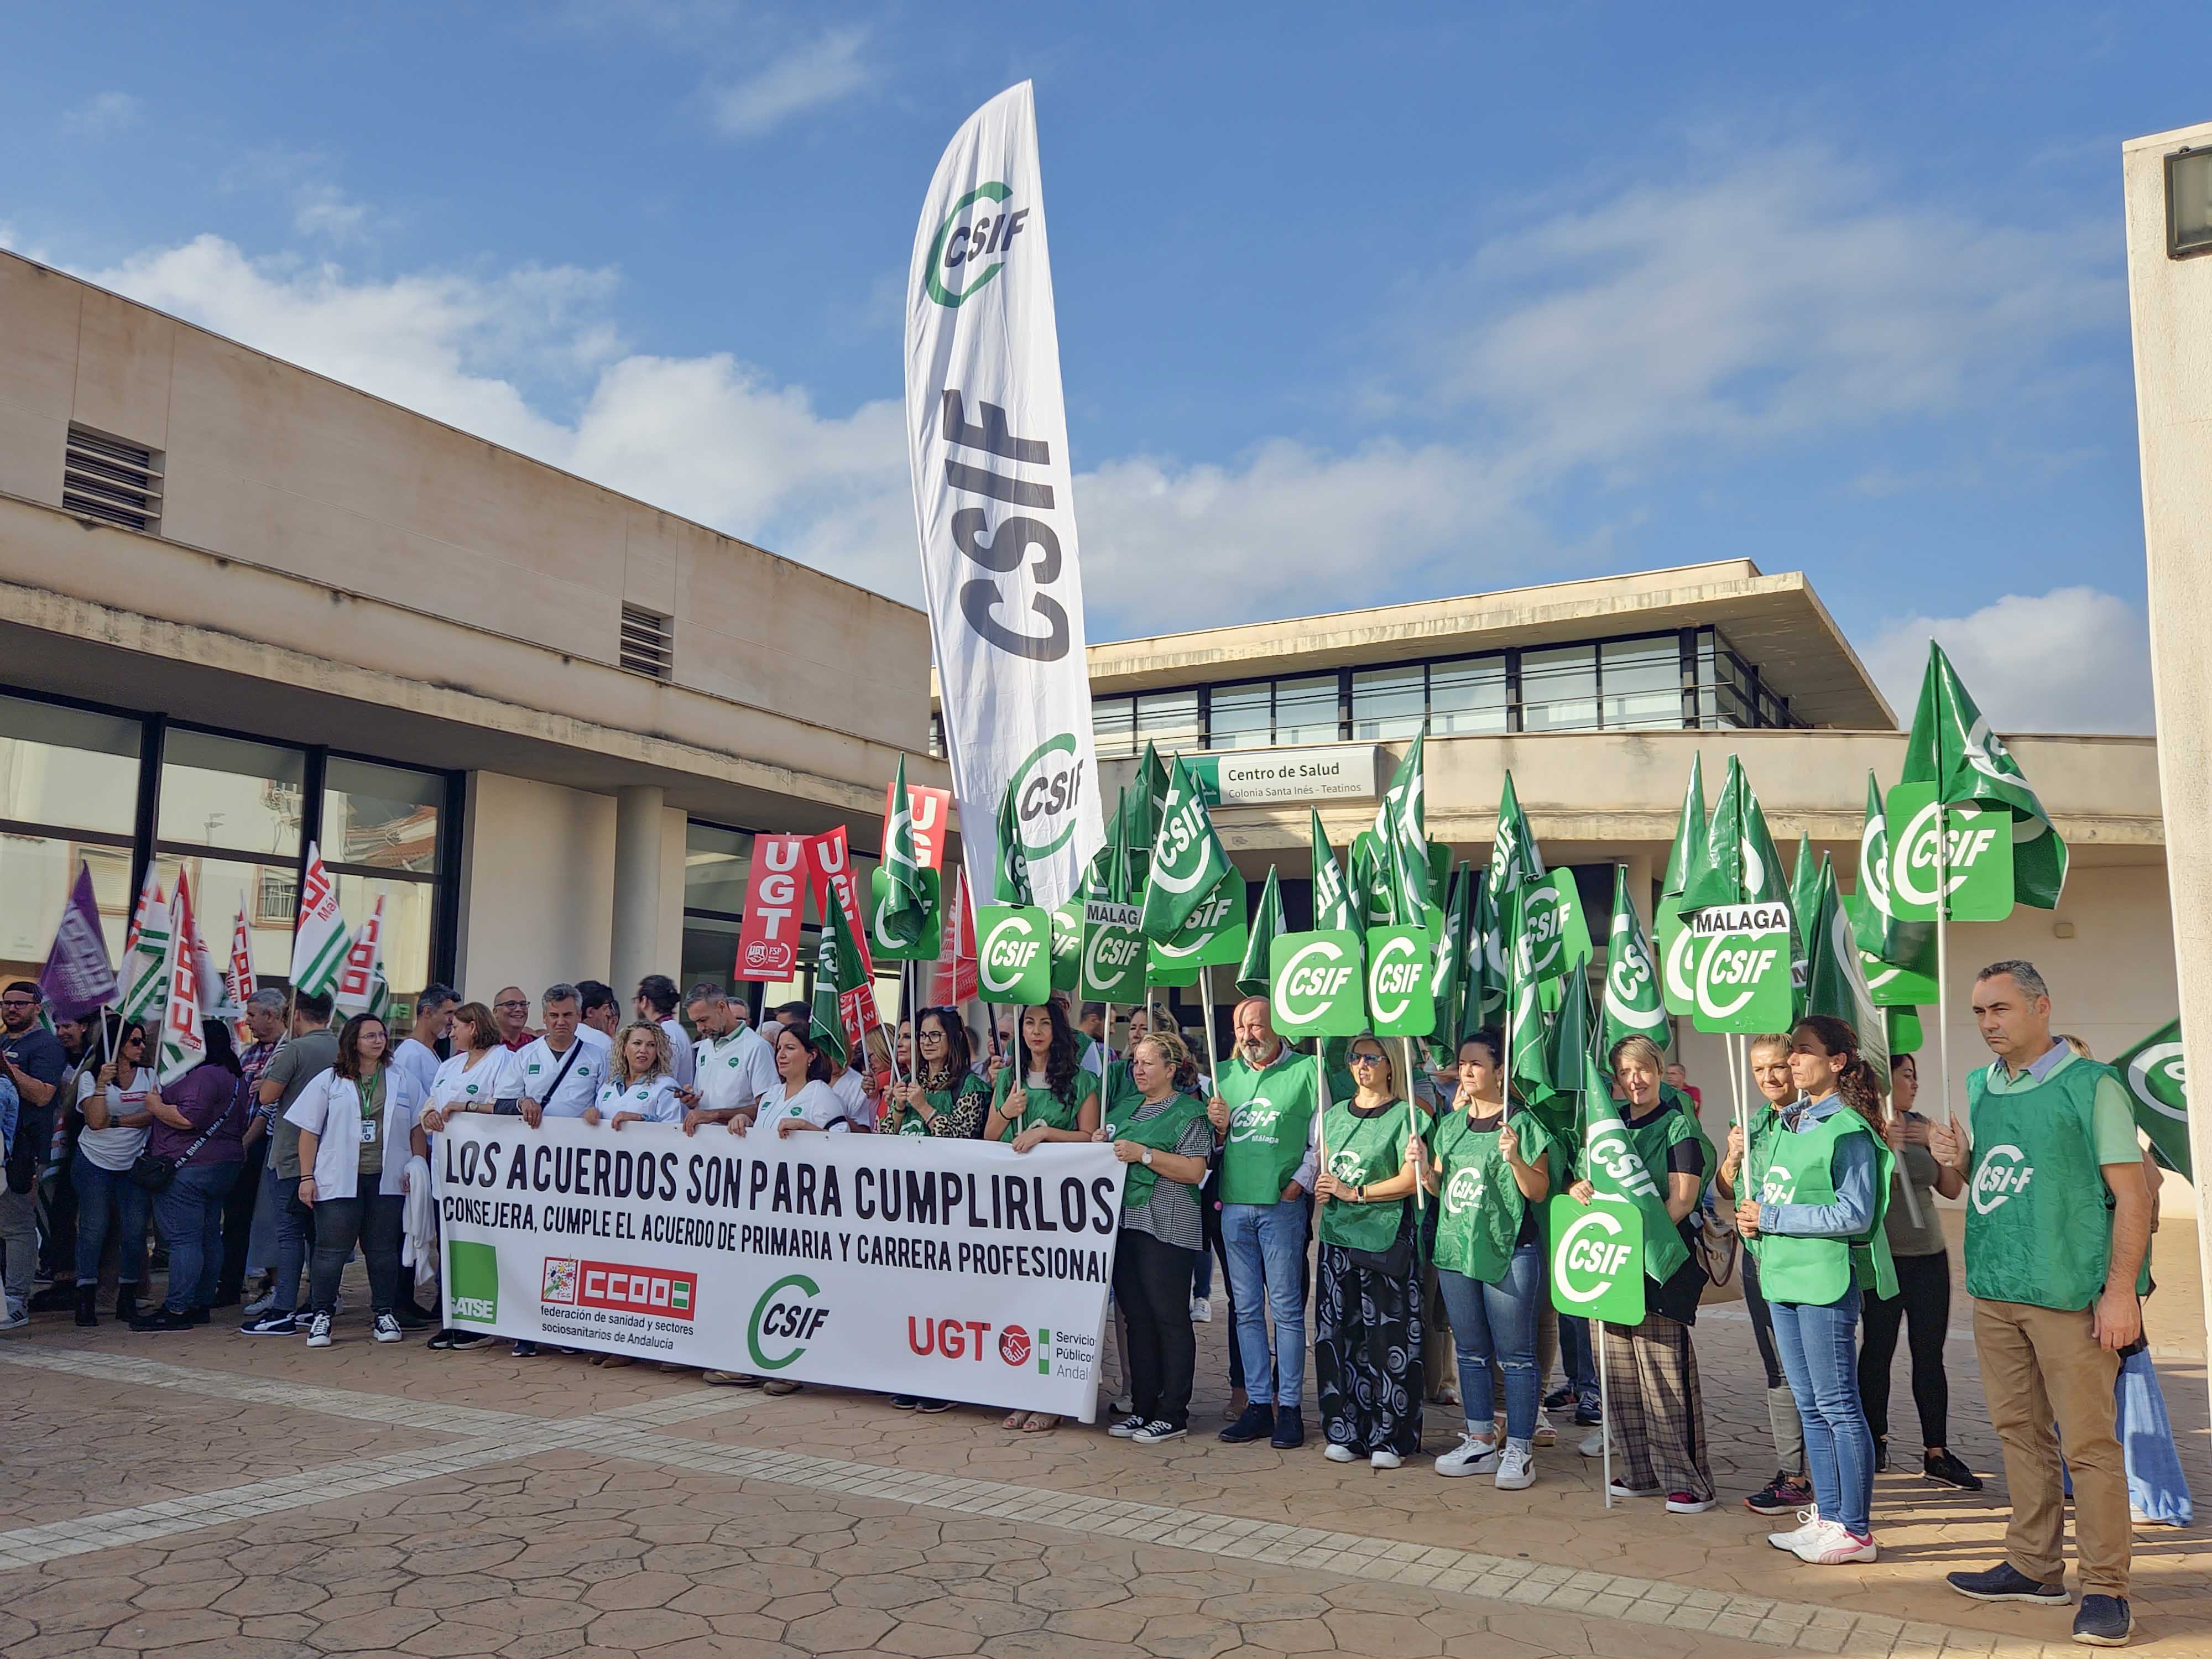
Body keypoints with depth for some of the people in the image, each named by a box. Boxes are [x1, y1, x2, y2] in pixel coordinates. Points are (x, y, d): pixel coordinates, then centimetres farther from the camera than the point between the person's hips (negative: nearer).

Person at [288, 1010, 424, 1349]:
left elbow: (417, 1129, 14)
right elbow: (309, 1131, 4)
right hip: (339, 1178, -2)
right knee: (332, 1249, -2)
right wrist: (306, 1177, -2)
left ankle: (385, 1315, 14)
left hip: (387, 1179, 2)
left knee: (383, 1249, 5)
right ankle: (321, 1315, 9)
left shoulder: (401, 1082, 12)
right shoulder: (329, 1082, 6)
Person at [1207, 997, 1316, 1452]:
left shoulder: (1306, 1070, -1)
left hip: (1282, 1205, -5)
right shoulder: (1226, 1074, 13)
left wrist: (1297, 1186, -11)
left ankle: (1289, 1407, 8)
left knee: (1287, 1308, 0)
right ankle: (1258, 1404, 16)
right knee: (1246, 1310, 9)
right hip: (1234, 1205, 5)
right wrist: (1218, 1128, -1)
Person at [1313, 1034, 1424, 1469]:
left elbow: (1410, 1180, -11)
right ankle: (1346, 1432, 16)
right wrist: (1320, 1188, 1)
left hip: (1387, 1240, -5)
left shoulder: (1404, 1115, -3)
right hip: (1338, 1236, 5)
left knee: (1388, 1340, -3)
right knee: (1338, 1336, 6)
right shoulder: (1334, 1115, 15)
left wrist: (1354, 1193, -11)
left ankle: (1391, 1438, 6)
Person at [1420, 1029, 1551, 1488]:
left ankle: (1519, 1450, 8)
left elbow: (1539, 1192, -8)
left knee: (1515, 1355, 0)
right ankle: (1480, 1442, 25)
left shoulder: (1522, 1123, -7)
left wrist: (1514, 1158, -23)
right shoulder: (1451, 1125, 11)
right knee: (1471, 1352, 14)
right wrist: (1424, 1166, -4)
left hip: (1508, 1252, -6)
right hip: (1456, 1249, 6)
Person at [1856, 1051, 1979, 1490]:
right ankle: (1876, 1441, 19)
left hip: (1929, 1255, 5)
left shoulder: (1920, 1124, 10)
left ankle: (1936, 1453, 9)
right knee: (1878, 1350, 2)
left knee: (1930, 1355, 4)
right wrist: (1886, 1145, -29)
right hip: (1882, 1257, -5)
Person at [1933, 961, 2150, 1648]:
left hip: (2070, 1294, -6)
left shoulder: (2091, 1085, -7)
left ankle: (2105, 1589, 9)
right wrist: (1952, 1163, -4)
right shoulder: (1976, 1088, 11)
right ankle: (2035, 1567, 24)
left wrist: (2121, 1291, -15)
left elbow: (2132, 1195, -9)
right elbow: (1959, 1188, 19)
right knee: (2020, 1434, 13)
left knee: (2088, 1443, -1)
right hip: (1994, 1290, 6)